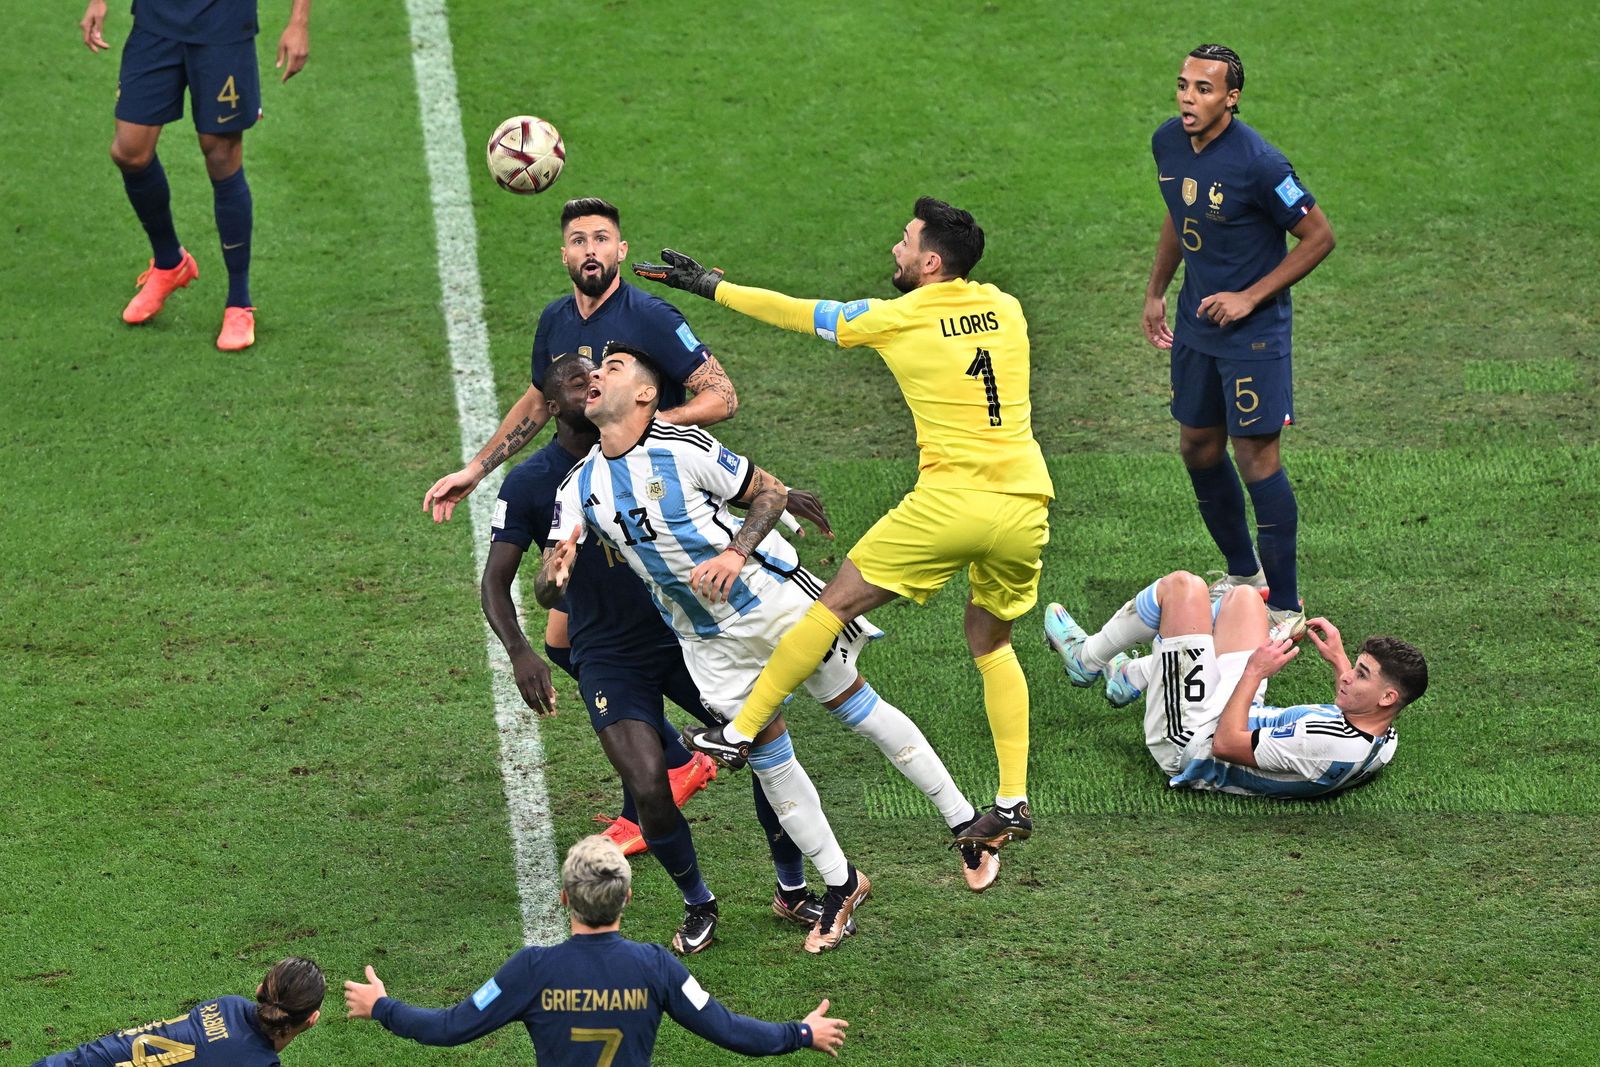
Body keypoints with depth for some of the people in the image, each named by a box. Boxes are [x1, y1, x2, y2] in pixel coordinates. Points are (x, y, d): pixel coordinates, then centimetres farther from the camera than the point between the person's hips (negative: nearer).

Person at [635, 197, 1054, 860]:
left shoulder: (897, 319, -3)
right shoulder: (1005, 309, 10)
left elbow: (797, 314, 7)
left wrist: (709, 284, 19)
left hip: (952, 501, -5)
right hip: (1027, 505, 5)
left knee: (838, 603, 7)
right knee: (991, 643, 21)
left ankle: (741, 731, 10)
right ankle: (1013, 802, 13)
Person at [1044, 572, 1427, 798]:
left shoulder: (1326, 745, -40)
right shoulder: (1384, 741, -15)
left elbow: (1225, 744, -31)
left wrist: (1255, 672, -23)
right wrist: (1339, 661, 15)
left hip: (1188, 740, -8)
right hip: (1249, 719, 8)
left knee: (1183, 586, -5)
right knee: (1242, 597, 20)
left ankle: (1087, 657, 22)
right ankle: (1131, 677, 34)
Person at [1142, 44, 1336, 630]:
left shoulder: (1257, 163, -23)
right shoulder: (1168, 143, -1)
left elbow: (1319, 236, -15)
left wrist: (1249, 298, -16)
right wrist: (1155, 292, 18)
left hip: (1253, 329, -8)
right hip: (1195, 319, 8)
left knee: (1255, 456, -7)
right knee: (1198, 448, 15)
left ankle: (1284, 606, 2)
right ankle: (1243, 571, 35)